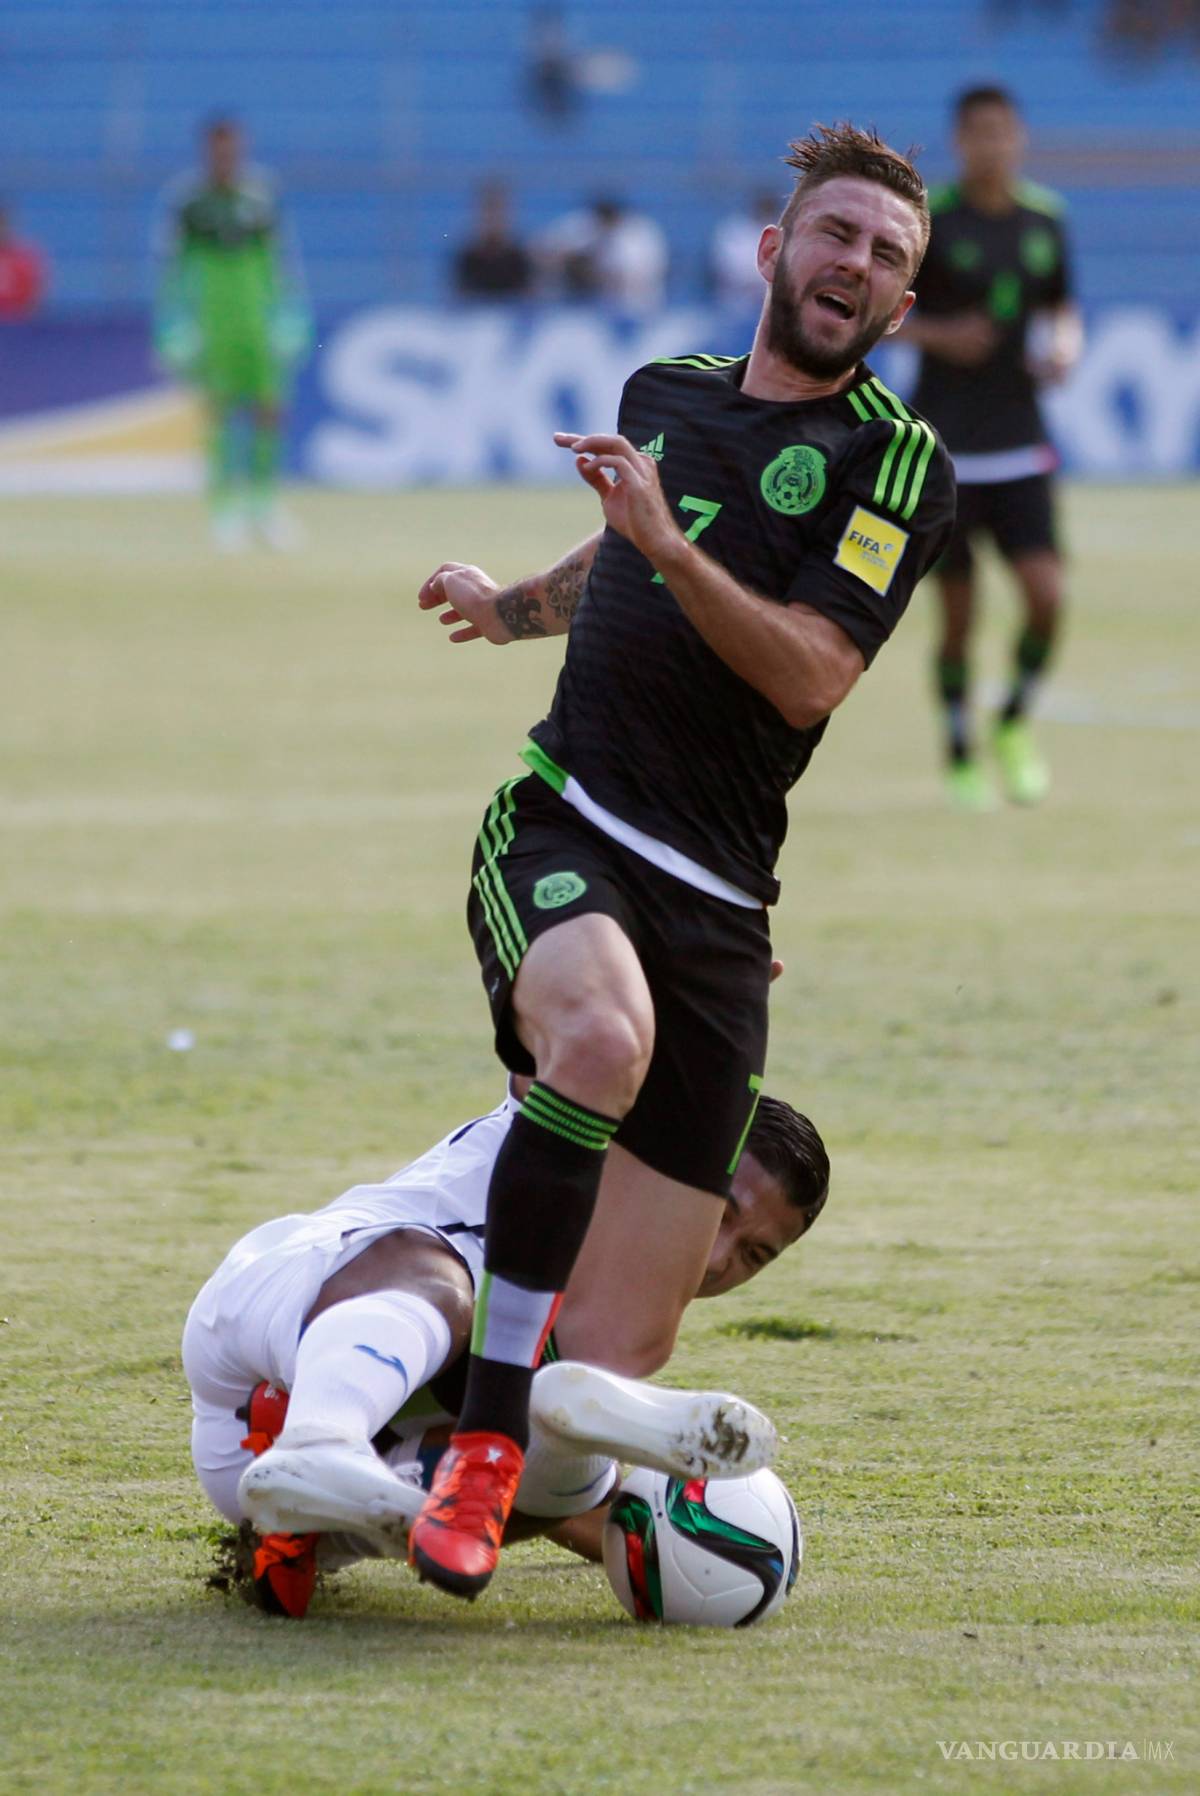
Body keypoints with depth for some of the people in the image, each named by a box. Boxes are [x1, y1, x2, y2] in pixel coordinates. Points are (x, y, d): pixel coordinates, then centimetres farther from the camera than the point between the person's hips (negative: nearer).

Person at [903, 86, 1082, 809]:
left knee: (1047, 595, -11)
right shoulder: (929, 219, -7)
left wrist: (1065, 343, -2)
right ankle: (961, 755, 20)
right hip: (945, 449, -3)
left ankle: (1017, 723, 15)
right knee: (959, 614, 0)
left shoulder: (1045, 219, 6)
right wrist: (938, 335, -17)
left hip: (1021, 444, 3)